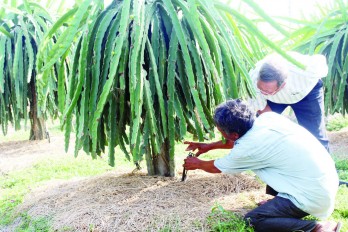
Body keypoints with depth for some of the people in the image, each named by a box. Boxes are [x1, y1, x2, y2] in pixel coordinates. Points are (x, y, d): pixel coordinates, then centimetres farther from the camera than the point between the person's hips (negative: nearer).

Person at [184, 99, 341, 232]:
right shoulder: (267, 117, -1)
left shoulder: (248, 148, -20)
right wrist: (210, 146, 26)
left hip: (315, 196, -8)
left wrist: (197, 164, 22)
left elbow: (216, 168, 2)